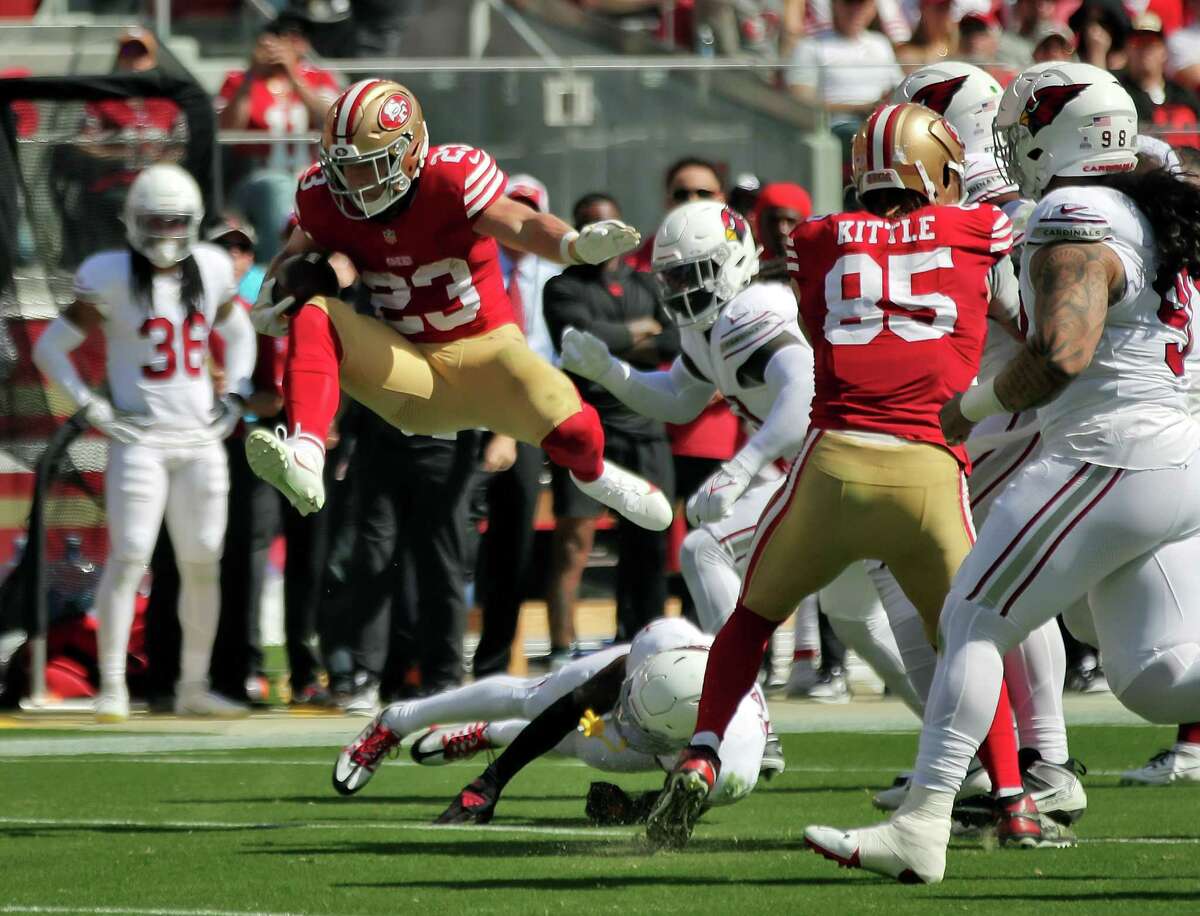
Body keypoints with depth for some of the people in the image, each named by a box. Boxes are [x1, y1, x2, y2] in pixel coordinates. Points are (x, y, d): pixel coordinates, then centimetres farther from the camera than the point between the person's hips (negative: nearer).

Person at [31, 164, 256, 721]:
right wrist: (92, 408, -9)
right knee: (129, 559, -11)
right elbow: (51, 347, -3)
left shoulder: (210, 273, 5)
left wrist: (234, 398, 11)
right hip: (140, 440, -5)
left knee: (203, 565, 5)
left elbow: (238, 334, 24)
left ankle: (193, 687, 14)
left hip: (200, 439, 5)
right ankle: (112, 690, -8)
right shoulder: (112, 280, -8)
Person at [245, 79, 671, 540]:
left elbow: (518, 224, -34)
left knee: (568, 427, -23)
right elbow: (296, 254, 11)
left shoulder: (452, 177, -21)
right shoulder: (323, 199, -7)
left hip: (482, 350, -2)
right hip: (405, 369, 2)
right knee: (311, 318, -23)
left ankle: (591, 474, 18)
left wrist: (577, 245, -54)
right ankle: (304, 459, -43)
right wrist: (272, 296, -10)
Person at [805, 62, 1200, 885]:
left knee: (973, 624, -1)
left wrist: (973, 407, -9)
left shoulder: (1075, 224, -13)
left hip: (1109, 464, -9)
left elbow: (1061, 356, -25)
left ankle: (921, 827, -4)